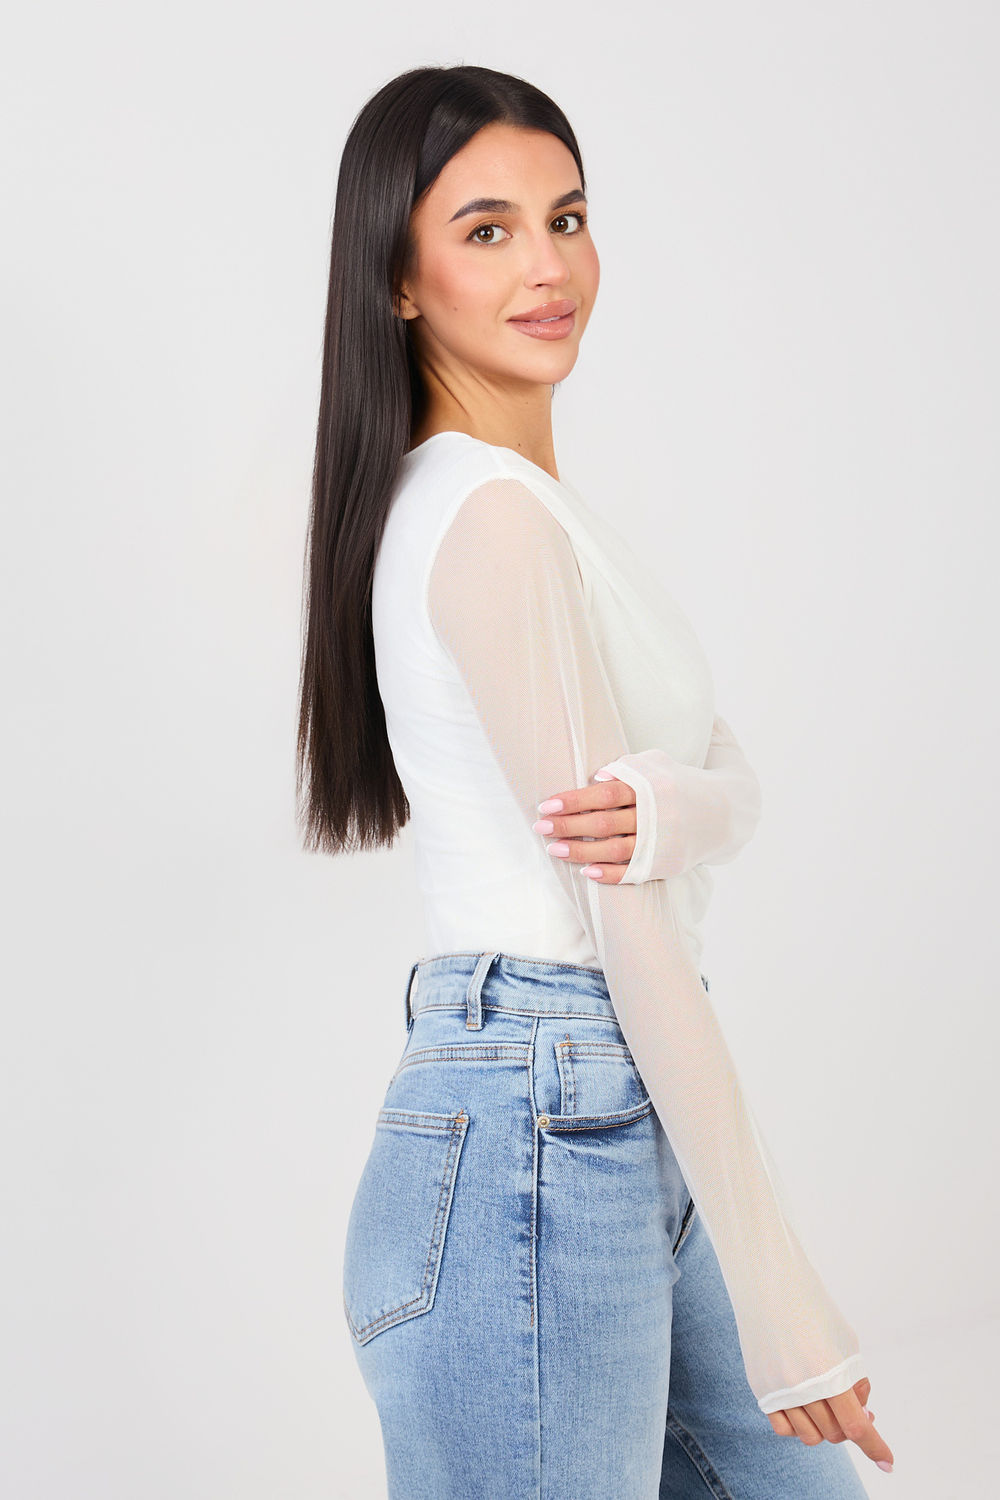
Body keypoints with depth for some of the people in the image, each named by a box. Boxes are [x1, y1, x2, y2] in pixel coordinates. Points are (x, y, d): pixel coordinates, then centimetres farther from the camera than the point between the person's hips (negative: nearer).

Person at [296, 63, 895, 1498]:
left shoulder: (535, 501, 15)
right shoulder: (489, 512, -15)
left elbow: (733, 782, 8)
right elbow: (627, 924, -18)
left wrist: (676, 807, -18)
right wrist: (781, 1292, -16)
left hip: (616, 1132, 9)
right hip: (530, 1148, -9)